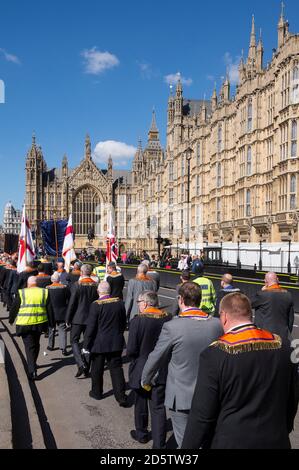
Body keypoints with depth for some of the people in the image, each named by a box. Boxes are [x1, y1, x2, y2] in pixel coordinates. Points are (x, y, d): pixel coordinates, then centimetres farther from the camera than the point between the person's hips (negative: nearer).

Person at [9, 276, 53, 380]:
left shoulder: (21, 293, -3)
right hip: (39, 323, 3)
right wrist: (51, 323, 11)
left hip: (25, 324, -3)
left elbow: (14, 308, 3)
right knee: (36, 344, 21)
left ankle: (32, 371, -7)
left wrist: (11, 320, 19)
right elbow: (49, 309, 4)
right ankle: (33, 365, 38)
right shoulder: (44, 292, 2)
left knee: (29, 346, 1)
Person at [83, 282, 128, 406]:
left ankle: (97, 392, 31)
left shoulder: (96, 305, -17)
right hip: (116, 343, 3)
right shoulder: (120, 303, -4)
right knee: (116, 368, 8)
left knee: (97, 369, 15)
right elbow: (124, 323, 6)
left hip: (99, 343, -3)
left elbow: (91, 326, -15)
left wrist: (86, 345, -7)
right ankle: (121, 396, 5)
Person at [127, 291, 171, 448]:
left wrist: (132, 356, 3)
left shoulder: (137, 321, -20)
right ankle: (159, 443, 14)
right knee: (158, 408, 11)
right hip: (162, 372, 2)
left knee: (141, 404, 20)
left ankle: (141, 434, 40)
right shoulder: (168, 319, -9)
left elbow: (131, 350, -19)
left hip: (141, 371, -2)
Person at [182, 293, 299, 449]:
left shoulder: (214, 354, -20)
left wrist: (188, 446, -3)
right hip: (276, 441, 4)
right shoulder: (283, 347, -7)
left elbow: (202, 414, -17)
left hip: (229, 442, -3)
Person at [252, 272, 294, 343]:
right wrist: (288, 333, 17)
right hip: (283, 335, 4)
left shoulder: (263, 294, -16)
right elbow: (291, 318, 7)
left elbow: (252, 305, 2)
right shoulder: (288, 294, 0)